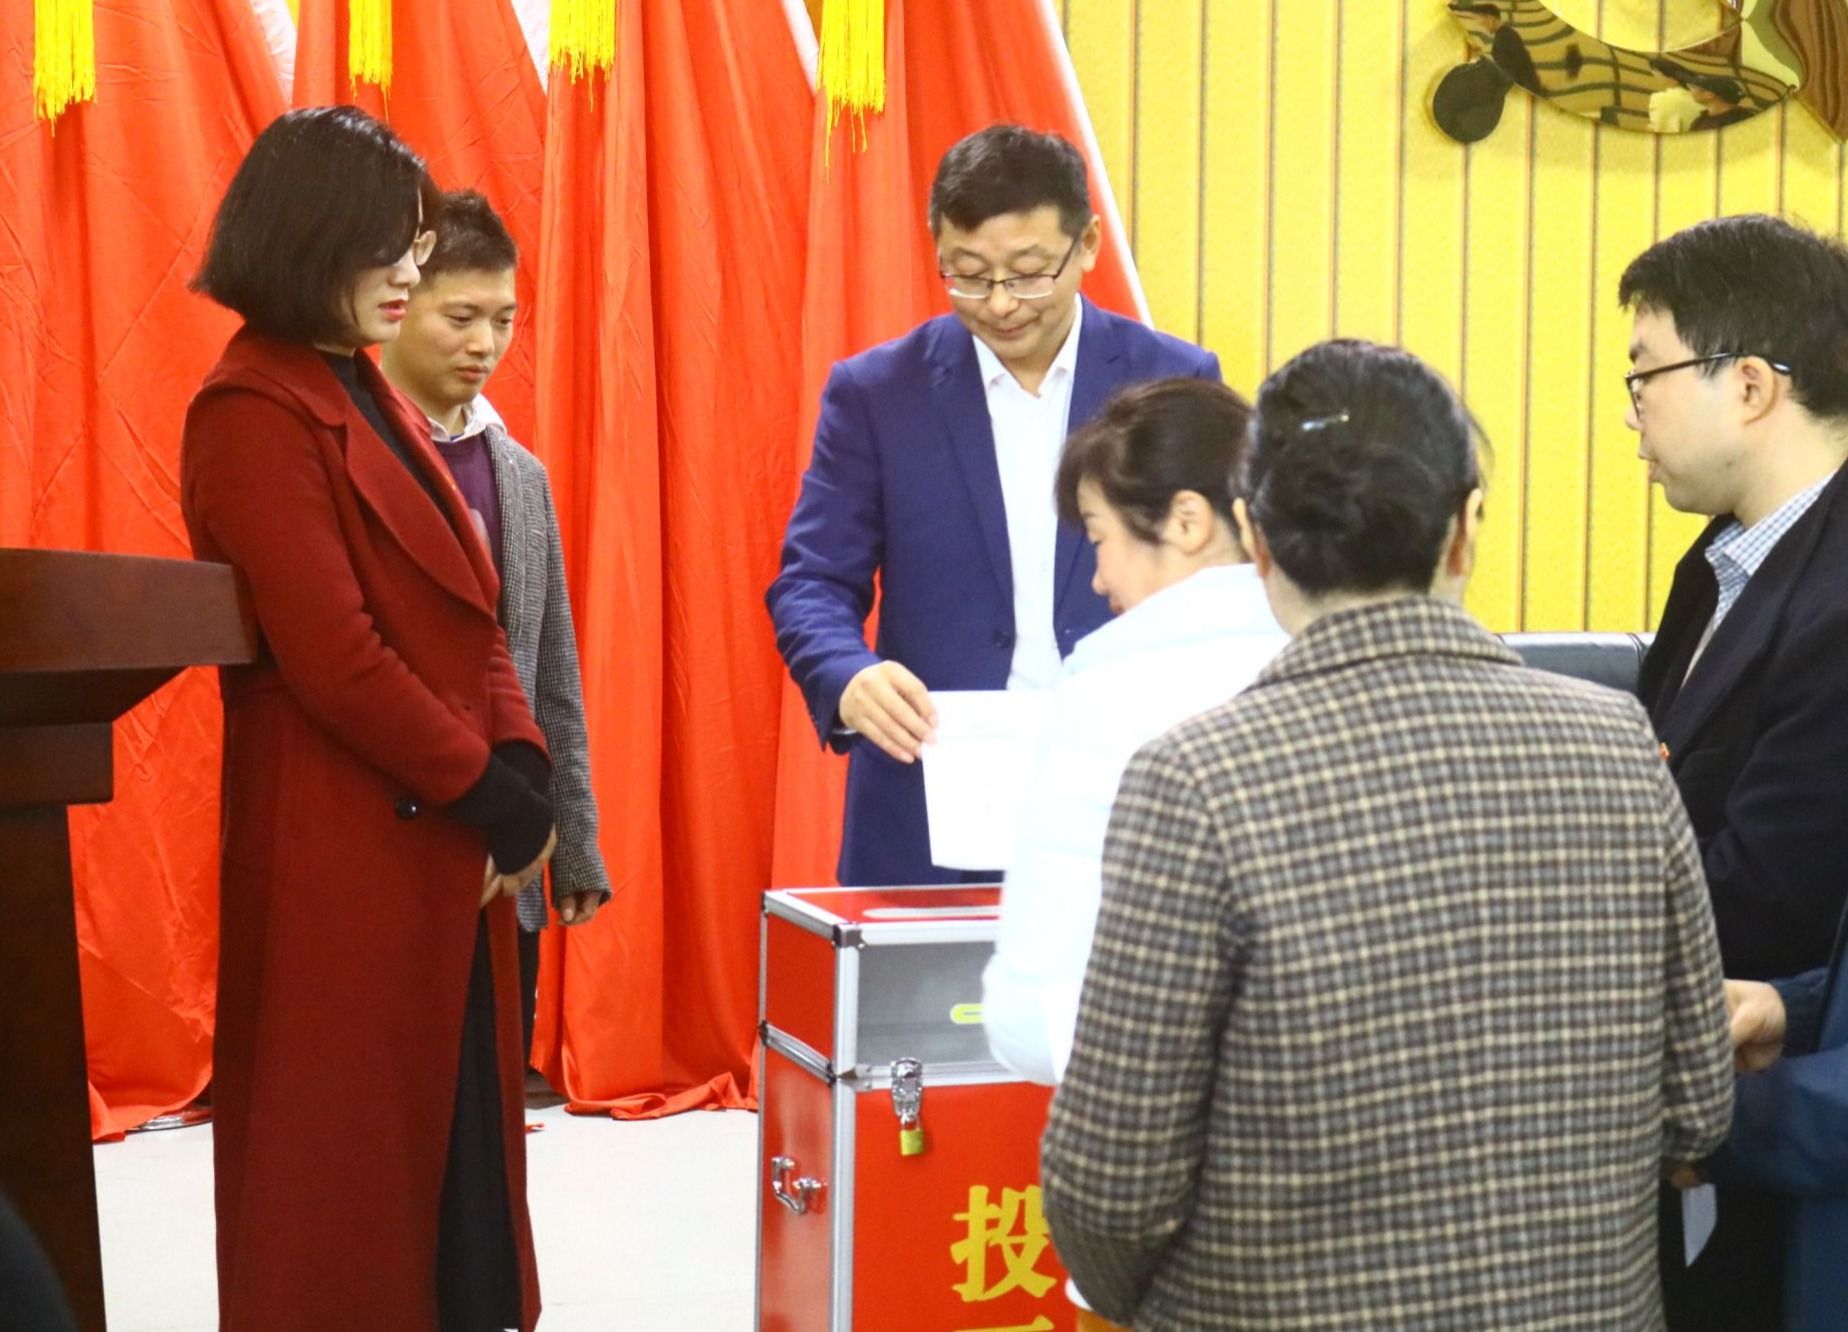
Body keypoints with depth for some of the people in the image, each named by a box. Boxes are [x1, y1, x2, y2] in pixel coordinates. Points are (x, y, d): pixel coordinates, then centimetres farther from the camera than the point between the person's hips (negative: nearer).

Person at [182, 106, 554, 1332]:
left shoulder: (371, 397, 15)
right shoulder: (253, 414, -13)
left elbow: (466, 614, 14)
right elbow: (332, 656, -19)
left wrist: (520, 770, -2)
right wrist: (496, 798, -14)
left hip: (441, 840, 9)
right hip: (343, 848, -8)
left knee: (456, 1127, 12)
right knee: (348, 1146, 2)